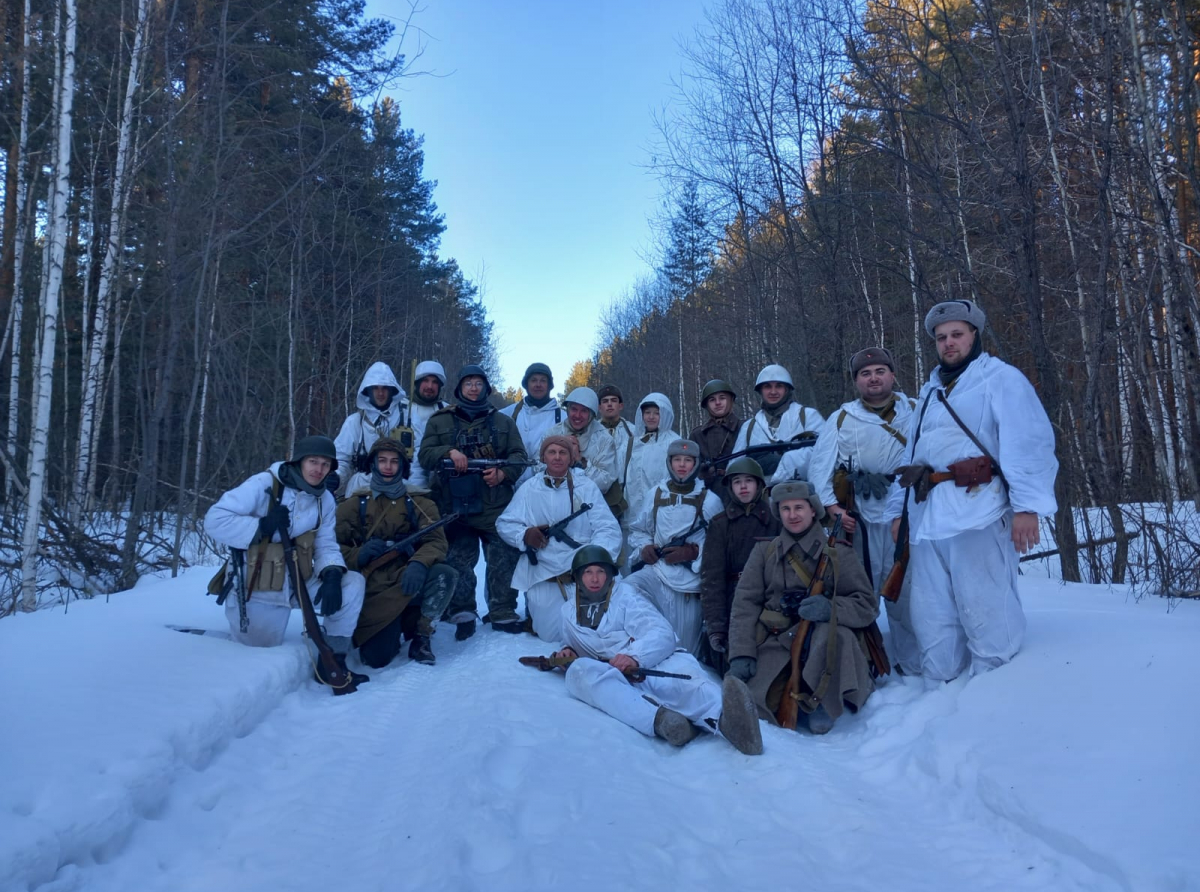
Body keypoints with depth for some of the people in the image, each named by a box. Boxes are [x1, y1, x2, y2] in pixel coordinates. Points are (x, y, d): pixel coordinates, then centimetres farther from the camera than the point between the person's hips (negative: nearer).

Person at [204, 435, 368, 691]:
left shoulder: (325, 500, 0)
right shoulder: (263, 485, -17)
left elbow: (325, 546, -2)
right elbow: (215, 521, -19)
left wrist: (332, 576, -22)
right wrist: (262, 527, -31)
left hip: (300, 585, 4)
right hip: (258, 592, -4)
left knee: (353, 583, -18)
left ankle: (332, 661, -7)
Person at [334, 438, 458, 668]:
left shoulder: (419, 504, 9)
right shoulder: (353, 505, 10)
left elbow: (436, 541, -7)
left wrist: (419, 564, -29)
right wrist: (358, 555, -19)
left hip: (409, 584, 1)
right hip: (373, 591, -1)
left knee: (445, 574, -30)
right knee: (376, 658, -19)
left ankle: (421, 636, -7)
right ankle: (390, 629, 19)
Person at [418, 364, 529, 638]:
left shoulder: (503, 422, 14)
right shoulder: (440, 421, 11)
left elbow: (518, 455, 7)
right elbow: (425, 455, 3)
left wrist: (503, 473, -12)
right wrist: (449, 452, -16)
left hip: (495, 506, 1)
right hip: (454, 506, 0)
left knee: (504, 562, 2)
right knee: (458, 563, 4)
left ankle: (503, 614, 14)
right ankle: (462, 615, 16)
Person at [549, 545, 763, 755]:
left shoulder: (625, 595, 7)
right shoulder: (568, 611, 18)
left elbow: (662, 635, -7)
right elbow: (572, 645, 36)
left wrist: (635, 655, -28)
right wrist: (566, 652, 10)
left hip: (653, 664, -2)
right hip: (610, 677, 2)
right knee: (579, 670, -32)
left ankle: (725, 718, -71)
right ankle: (660, 718, -55)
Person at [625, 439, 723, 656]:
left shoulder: (709, 501, 1)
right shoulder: (656, 494, 11)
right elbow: (638, 530, 18)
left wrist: (693, 551, -17)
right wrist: (644, 547, -1)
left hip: (689, 580, -2)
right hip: (655, 571, 3)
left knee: (682, 648, 1)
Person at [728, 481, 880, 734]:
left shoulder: (839, 553, 6)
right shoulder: (764, 551, 9)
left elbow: (867, 605, -1)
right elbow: (745, 603, 1)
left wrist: (831, 609, -22)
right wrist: (741, 654, -12)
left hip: (825, 646, 0)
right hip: (776, 644, 1)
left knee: (834, 628, -35)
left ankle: (821, 701, -9)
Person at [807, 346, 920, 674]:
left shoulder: (918, 411, 10)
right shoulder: (841, 419, 11)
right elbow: (820, 467, 7)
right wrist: (832, 507, -5)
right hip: (860, 519, 0)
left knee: (908, 592, 3)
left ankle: (915, 666, 16)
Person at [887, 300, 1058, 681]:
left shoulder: (1000, 378, 3)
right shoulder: (929, 392, 26)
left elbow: (1028, 443, -9)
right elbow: (910, 454, 26)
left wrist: (1027, 504, -19)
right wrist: (898, 508, 19)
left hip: (976, 513, -7)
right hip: (926, 517, 7)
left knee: (985, 612, -6)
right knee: (931, 616, 10)